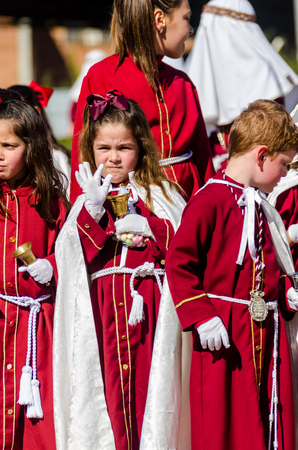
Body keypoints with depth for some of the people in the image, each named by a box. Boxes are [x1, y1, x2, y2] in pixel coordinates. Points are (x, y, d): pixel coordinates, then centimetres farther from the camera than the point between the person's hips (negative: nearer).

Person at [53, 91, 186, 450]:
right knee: (111, 377, -2)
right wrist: (94, 208, -15)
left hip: (149, 301, -1)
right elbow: (83, 253, -5)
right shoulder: (87, 202, 10)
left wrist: (147, 228, -11)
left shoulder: (159, 195, 9)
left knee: (150, 375, -4)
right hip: (104, 308, 1)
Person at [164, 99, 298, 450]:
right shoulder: (210, 200, -12)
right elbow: (178, 262, -16)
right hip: (223, 334, -8)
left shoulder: (260, 207, 16)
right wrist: (201, 317, -20)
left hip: (266, 330, 8)